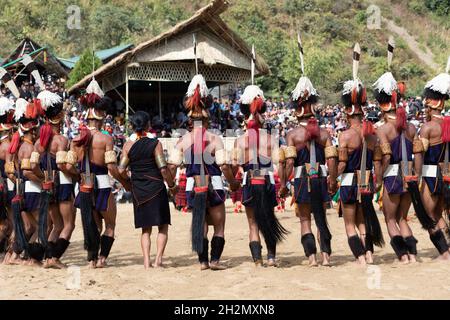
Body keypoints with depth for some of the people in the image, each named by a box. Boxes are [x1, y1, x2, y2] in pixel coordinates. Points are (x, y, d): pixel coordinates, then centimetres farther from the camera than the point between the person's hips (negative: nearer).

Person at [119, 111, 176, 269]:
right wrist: (172, 185, 3)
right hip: (156, 188, -3)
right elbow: (163, 168, -12)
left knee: (146, 229, 13)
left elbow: (121, 170, -1)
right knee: (163, 226, 7)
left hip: (138, 190, 4)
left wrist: (130, 182, 18)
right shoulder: (155, 143, -9)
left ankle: (146, 261, 5)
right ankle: (158, 259, -4)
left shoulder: (128, 145, 0)